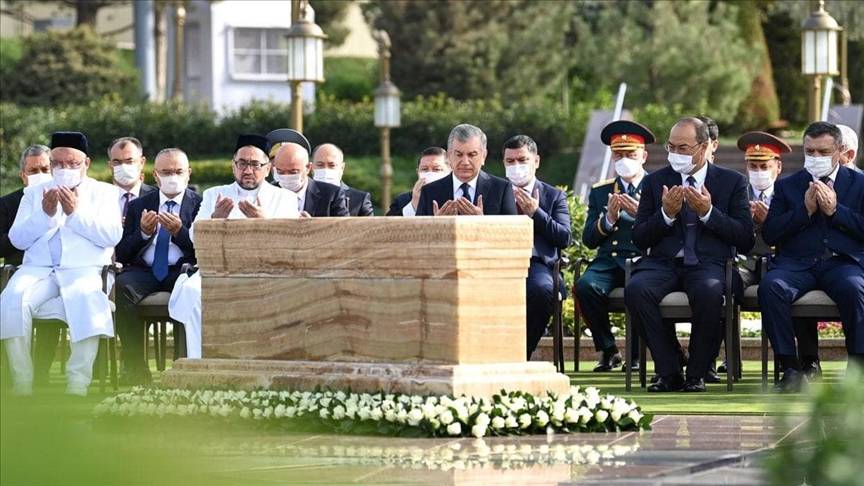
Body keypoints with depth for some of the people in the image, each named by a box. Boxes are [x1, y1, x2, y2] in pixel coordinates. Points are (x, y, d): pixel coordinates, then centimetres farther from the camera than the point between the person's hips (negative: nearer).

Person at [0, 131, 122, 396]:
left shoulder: (103, 192, 15)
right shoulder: (34, 194, 21)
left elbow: (112, 236, 0)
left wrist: (75, 213, -9)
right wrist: (45, 214, -6)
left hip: (84, 270, -2)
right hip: (38, 270, 2)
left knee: (88, 301, -37)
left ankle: (77, 387, -33)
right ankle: (22, 386, -26)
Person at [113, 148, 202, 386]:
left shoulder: (200, 204, 10)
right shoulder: (138, 206, 17)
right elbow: (122, 254, 10)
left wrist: (179, 232, -15)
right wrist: (143, 233, -8)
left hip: (182, 270, -2)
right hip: (145, 271, 2)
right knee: (123, 286, -31)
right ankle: (135, 367, -27)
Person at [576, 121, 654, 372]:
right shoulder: (600, 192, 20)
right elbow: (588, 239, 11)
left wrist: (642, 215, -14)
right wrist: (608, 219, -7)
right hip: (608, 262, 3)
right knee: (585, 286, -30)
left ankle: (634, 355, -12)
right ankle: (608, 351, -9)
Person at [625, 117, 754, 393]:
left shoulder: (732, 182, 10)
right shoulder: (655, 181, 15)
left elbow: (746, 241, 2)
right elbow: (639, 240, 10)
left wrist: (709, 213, -10)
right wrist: (666, 214, -7)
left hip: (710, 264, -2)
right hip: (664, 263, 2)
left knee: (708, 291, -38)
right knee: (636, 289, -32)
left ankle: (696, 374, -18)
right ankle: (669, 372, -20)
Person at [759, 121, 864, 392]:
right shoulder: (786, 186, 18)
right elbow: (769, 235, 7)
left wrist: (835, 210, -5)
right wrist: (805, 209, -3)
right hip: (797, 265, 1)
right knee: (770, 286, -32)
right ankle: (791, 369, -26)